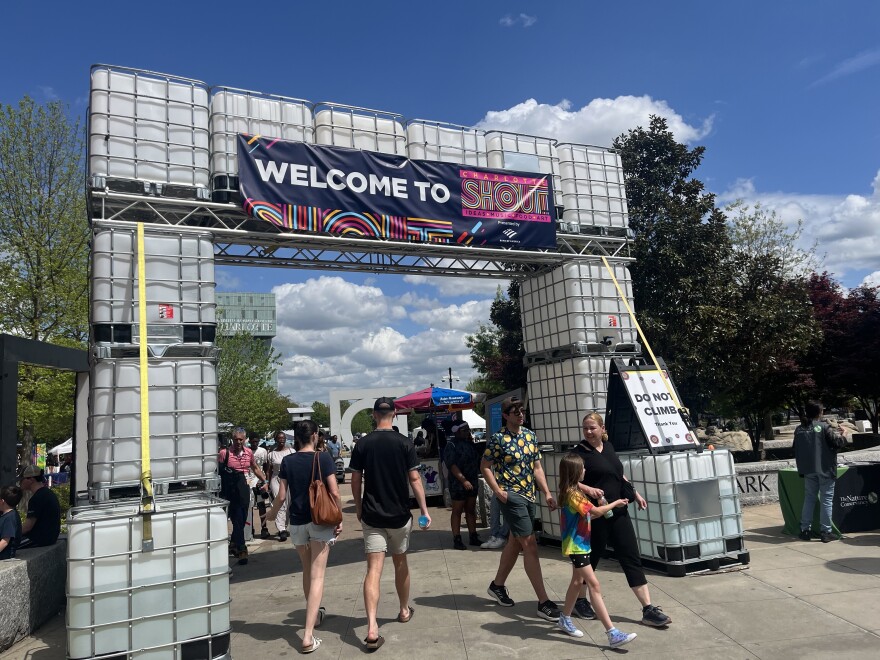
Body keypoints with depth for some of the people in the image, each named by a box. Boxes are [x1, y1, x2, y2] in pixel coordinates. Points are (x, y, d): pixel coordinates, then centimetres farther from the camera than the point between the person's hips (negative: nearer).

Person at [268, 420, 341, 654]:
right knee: (317, 576, -1)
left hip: (297, 522, 3)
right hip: (321, 520, -3)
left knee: (307, 571, 22)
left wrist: (273, 513, 18)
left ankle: (314, 615, 41)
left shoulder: (287, 461, -1)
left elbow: (282, 496, 0)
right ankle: (308, 635, -7)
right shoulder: (323, 458, -8)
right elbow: (334, 493, -12)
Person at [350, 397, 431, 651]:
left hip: (371, 516, 0)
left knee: (373, 569, -3)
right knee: (400, 562, 20)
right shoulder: (404, 443, -7)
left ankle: (372, 628, -15)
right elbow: (414, 479, -9)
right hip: (399, 515, 0)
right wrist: (424, 509, -2)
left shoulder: (362, 444, -3)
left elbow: (355, 481, 1)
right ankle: (404, 610, 36)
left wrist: (358, 508, 14)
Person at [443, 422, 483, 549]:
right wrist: (463, 480, -25)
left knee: (471, 510, 13)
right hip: (458, 484, -7)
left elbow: (477, 460, 24)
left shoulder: (471, 443, 12)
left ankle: (473, 537, 21)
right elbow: (452, 465, -20)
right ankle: (457, 540, 6)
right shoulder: (452, 445, -11)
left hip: (472, 483, 7)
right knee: (457, 511, 1)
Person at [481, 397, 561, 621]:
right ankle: (543, 603, -6)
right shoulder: (498, 439, -10)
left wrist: (547, 493, 3)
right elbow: (485, 466, -5)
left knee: (515, 542, 17)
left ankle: (497, 585, 35)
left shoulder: (530, 436, 9)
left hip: (528, 496, 7)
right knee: (530, 545, -10)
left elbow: (537, 467, 11)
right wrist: (498, 491, -14)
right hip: (511, 497, -7)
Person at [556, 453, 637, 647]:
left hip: (577, 544, 10)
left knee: (578, 581, 21)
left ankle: (565, 619, 34)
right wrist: (616, 503, -10)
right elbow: (596, 511, -24)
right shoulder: (573, 494, -23)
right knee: (594, 586, -12)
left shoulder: (569, 492, 8)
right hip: (577, 545, -10)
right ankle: (613, 634, -13)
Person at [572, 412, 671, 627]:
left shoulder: (608, 447, 10)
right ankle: (580, 601, 29)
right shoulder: (580, 452, -12)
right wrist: (588, 489, -39)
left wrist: (635, 493, 21)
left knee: (632, 559, 6)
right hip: (596, 516, -7)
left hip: (618, 512, 7)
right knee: (590, 559, 8)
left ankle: (648, 610, 11)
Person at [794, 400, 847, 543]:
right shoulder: (824, 427, -12)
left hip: (808, 470, 4)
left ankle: (805, 530, 13)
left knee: (809, 499, 12)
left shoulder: (799, 429, 5)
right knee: (826, 499, 4)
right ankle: (825, 531, 5)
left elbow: (796, 450, 11)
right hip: (825, 469, -4)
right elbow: (838, 443, -12)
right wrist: (842, 435, 7)